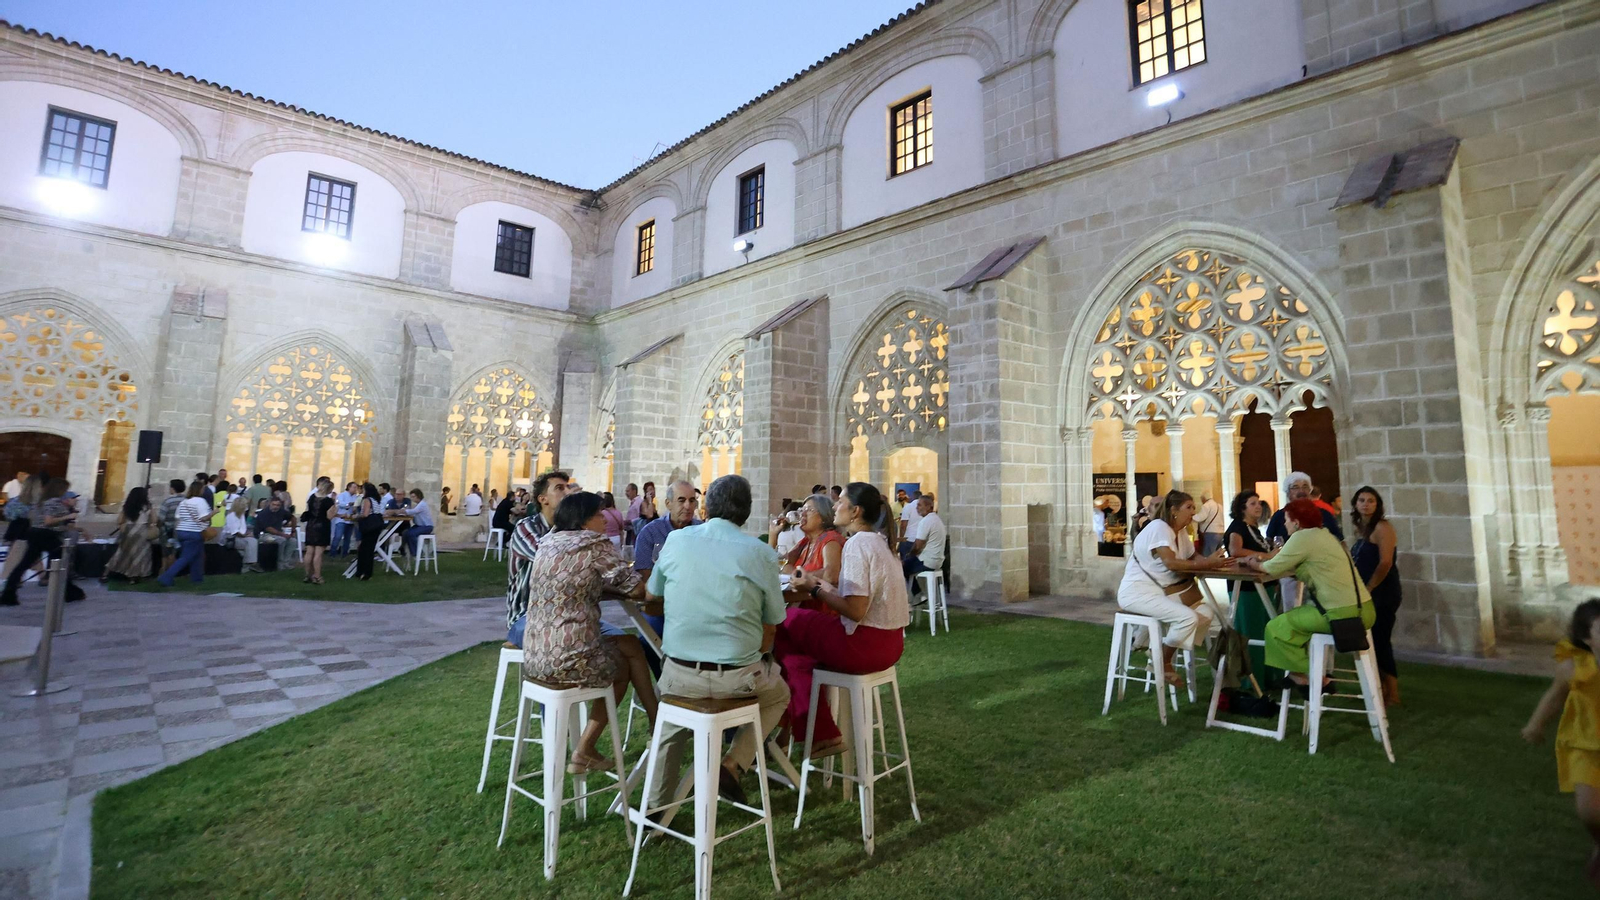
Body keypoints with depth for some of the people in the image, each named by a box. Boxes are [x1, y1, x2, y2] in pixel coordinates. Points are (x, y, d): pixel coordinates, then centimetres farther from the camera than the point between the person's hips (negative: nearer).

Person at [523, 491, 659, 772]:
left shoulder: (548, 543, 13)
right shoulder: (596, 544, -10)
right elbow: (637, 590, -9)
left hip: (534, 656, 7)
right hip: (569, 657, -7)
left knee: (629, 645, 23)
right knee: (626, 663, 20)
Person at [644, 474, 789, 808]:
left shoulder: (676, 540, -2)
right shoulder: (762, 554, -6)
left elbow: (650, 594, 16)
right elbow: (770, 629, -1)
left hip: (680, 676, 2)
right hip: (738, 677, -2)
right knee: (779, 694, 30)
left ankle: (655, 804, 38)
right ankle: (733, 765, 14)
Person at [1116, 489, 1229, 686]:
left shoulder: (1181, 532, 12)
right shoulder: (1159, 527, -17)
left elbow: (1193, 558, 7)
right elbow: (1171, 563, -28)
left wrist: (1210, 560, -15)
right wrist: (1207, 563, -27)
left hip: (1161, 591, 10)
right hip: (1137, 592, -10)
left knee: (1204, 615, 1)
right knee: (1187, 617, -23)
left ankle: (1160, 652, 7)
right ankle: (1162, 663, -4)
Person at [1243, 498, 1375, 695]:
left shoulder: (1302, 538, -12)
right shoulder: (1324, 535, 17)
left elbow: (1272, 569, -7)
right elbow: (1287, 563, 19)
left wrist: (1253, 563, 11)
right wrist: (1262, 559, 15)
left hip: (1344, 614, -9)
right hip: (1363, 609, 9)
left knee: (1277, 627, 4)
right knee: (1290, 617, 25)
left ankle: (1313, 679, 10)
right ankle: (1303, 672, 24)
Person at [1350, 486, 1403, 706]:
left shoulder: (1382, 527, -12)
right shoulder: (1361, 529, 13)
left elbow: (1385, 563, -19)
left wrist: (1368, 589, -16)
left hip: (1383, 593, -8)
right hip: (1368, 593, 8)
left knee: (1380, 641, -5)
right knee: (1372, 641, 10)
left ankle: (1393, 695, 4)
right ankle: (1381, 690, 18)